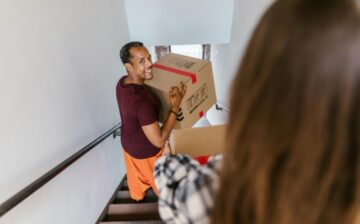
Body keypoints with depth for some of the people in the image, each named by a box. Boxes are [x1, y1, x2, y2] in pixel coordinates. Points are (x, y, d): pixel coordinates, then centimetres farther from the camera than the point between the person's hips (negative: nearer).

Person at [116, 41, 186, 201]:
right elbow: (159, 141, -36)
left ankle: (137, 195, 64)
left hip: (128, 142, 7)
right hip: (146, 151, -7)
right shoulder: (142, 102, -42)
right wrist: (175, 107, -37)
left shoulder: (122, 83, -15)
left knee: (135, 173, 35)